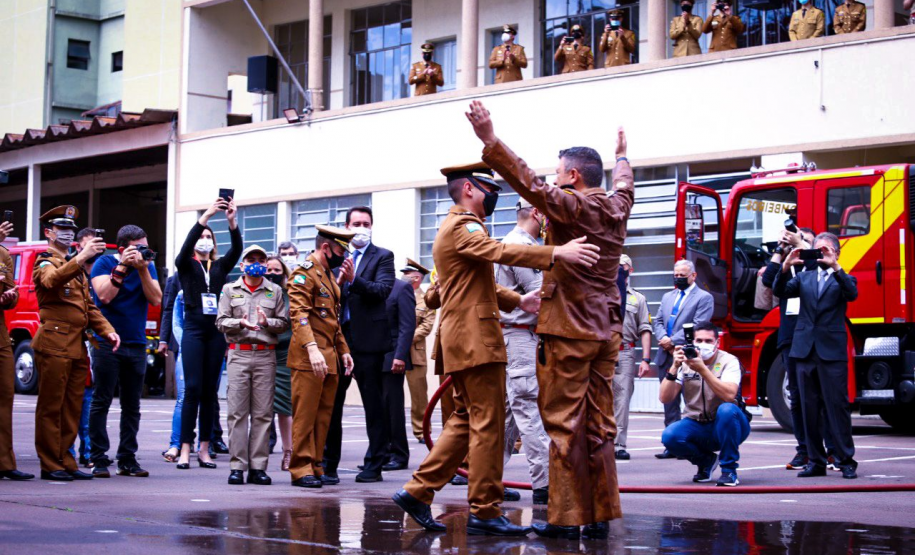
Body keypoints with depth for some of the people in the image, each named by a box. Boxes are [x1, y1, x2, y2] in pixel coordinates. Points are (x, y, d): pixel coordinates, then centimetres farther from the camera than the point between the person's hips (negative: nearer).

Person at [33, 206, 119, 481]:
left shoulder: (76, 268, 24)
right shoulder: (45, 262, -1)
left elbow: (89, 306, 22)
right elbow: (52, 280, -27)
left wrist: (107, 330, 6)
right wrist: (82, 257, -39)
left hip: (78, 346, 8)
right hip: (54, 343, -8)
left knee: (73, 407, 9)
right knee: (51, 407, -4)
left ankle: (65, 462, 14)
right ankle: (50, 465, -1)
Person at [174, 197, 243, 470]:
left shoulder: (220, 266, 13)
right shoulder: (186, 264, 6)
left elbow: (237, 249, -4)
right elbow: (187, 244, -13)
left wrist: (232, 221, -20)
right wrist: (205, 216, -24)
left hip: (216, 330, 3)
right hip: (194, 329, -3)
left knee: (210, 391, 4)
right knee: (193, 389, -9)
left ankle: (204, 449, 7)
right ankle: (185, 450, -8)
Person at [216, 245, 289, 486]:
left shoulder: (275, 291, 13)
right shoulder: (230, 290, 12)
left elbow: (284, 322, 10)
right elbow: (221, 322, 6)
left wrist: (267, 322, -9)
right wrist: (240, 323, -12)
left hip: (265, 356, 1)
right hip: (238, 354, -1)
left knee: (263, 413, -1)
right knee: (237, 412, -4)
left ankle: (258, 467, 2)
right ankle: (237, 466, -2)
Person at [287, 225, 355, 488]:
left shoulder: (329, 275, 22)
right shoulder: (304, 273, -8)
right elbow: (299, 315, -20)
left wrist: (343, 350, 20)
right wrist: (312, 348, -31)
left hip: (330, 358, 9)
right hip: (308, 358, -9)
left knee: (324, 415, 8)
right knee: (305, 414, -6)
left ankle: (316, 467, 13)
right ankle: (301, 470, -3)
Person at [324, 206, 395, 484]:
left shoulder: (382, 257, 3)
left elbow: (383, 290, -13)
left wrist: (354, 280, -26)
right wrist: (337, 282, -12)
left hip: (367, 339, -4)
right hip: (337, 337, 4)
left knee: (373, 405, 1)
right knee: (331, 402, 4)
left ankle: (375, 465, 7)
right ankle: (329, 464, 11)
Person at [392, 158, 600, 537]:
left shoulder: (455, 227, 23)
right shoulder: (463, 226, -11)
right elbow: (499, 251, -30)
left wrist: (517, 301, 18)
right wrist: (556, 254, -41)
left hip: (462, 339, 11)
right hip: (475, 339, -11)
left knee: (466, 421, 14)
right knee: (488, 424, -7)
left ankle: (418, 492, 13)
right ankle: (485, 512, -4)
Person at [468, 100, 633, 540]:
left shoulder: (571, 206, -11)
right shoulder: (616, 206, 10)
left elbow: (529, 183, -24)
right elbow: (624, 185, 33)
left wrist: (490, 141, -27)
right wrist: (622, 158, 53)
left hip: (567, 329, -7)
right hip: (606, 330, 7)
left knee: (565, 425, -3)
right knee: (598, 426, 10)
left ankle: (566, 517, -2)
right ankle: (599, 516, 11)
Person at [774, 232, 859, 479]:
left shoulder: (843, 279, 7)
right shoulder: (805, 278, 16)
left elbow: (852, 294, -15)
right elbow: (780, 292, 1)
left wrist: (835, 267, -26)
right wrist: (785, 267, -15)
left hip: (832, 351, -4)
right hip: (805, 350, 4)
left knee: (837, 406, -5)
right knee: (809, 408, 7)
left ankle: (846, 461, 1)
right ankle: (816, 461, 13)